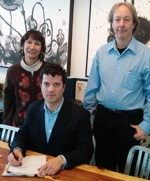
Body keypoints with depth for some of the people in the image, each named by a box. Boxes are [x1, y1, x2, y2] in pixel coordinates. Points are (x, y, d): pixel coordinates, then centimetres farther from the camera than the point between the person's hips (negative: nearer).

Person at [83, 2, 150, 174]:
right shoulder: (101, 52, 1)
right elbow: (92, 89, 6)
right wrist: (88, 118, 7)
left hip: (130, 120, -3)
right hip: (103, 118, 3)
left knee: (127, 172, 14)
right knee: (103, 169, 18)